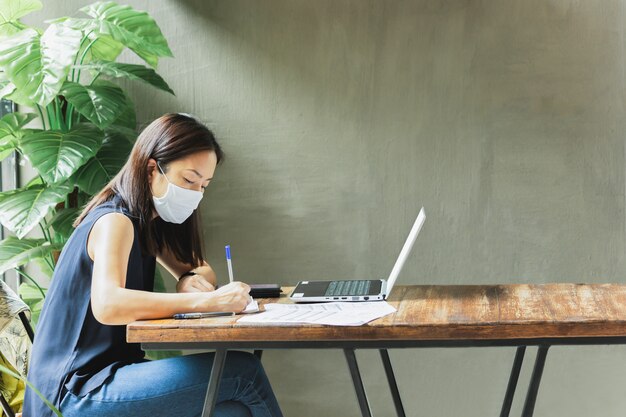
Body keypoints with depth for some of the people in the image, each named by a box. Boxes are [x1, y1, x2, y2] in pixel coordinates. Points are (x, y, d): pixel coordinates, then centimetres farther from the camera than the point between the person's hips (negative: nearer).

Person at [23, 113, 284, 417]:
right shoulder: (114, 221, -15)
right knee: (242, 371, -17)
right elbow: (108, 305, -33)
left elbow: (200, 269, 25)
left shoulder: (147, 222, 13)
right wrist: (210, 301, -37)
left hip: (104, 377, 9)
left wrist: (191, 280, -2)